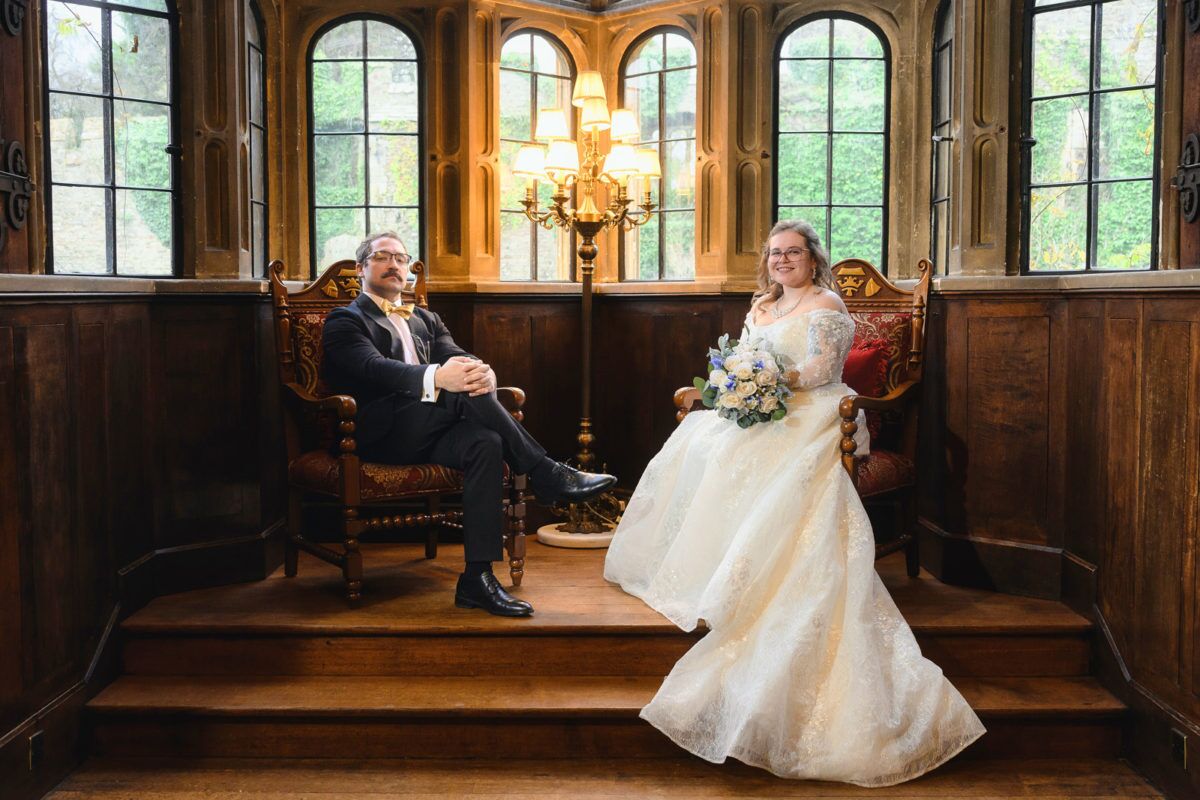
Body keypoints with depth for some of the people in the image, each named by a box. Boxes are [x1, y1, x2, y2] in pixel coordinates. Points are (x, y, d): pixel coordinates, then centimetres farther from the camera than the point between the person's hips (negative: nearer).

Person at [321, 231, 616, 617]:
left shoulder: (425, 320, 28)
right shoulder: (344, 321, 9)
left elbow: (457, 357, 8)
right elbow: (374, 368, -14)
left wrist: (483, 372, -20)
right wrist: (437, 377, -34)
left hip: (430, 433, 5)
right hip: (382, 434, -5)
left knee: (485, 443, -29)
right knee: (465, 392, -30)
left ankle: (478, 578, -32)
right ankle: (546, 473, -23)